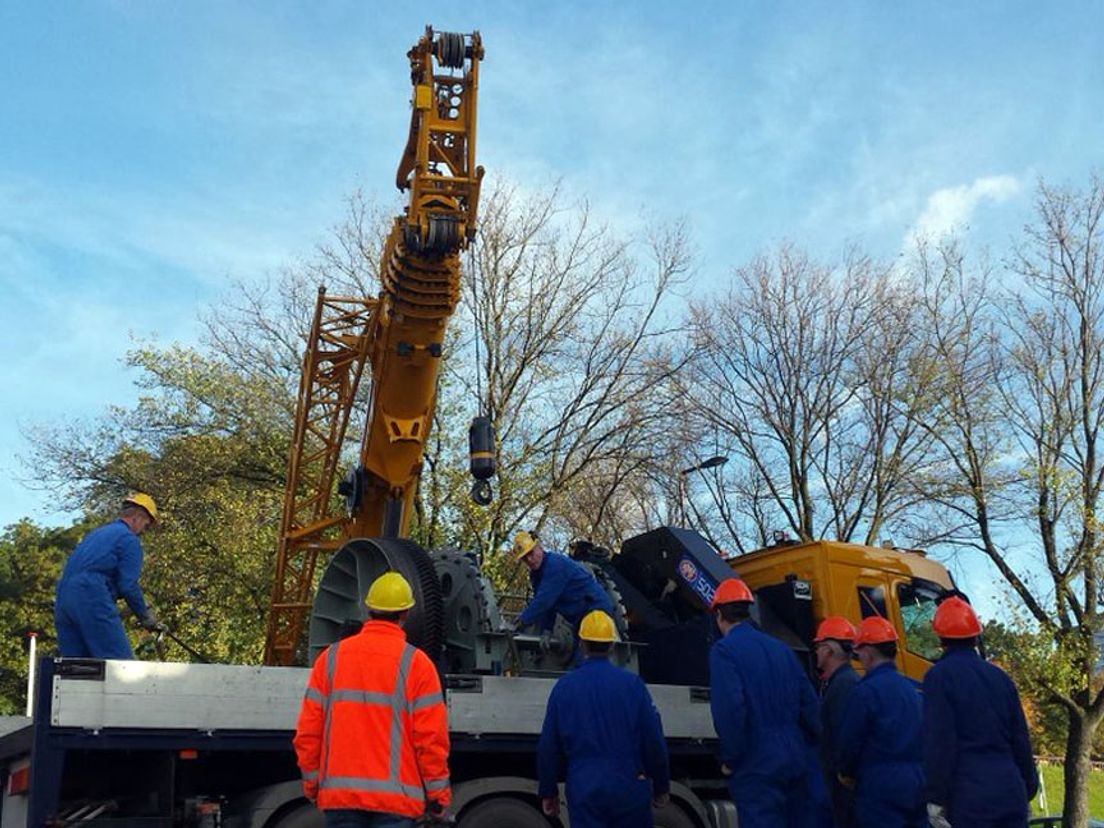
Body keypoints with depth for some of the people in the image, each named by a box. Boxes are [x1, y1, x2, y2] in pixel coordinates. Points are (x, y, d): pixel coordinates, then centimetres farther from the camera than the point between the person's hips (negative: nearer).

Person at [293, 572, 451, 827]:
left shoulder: (332, 657, 5)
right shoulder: (416, 663, -5)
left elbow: (308, 731, 6)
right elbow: (431, 738, -7)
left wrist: (312, 784, 17)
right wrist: (438, 797, 3)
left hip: (339, 794, 3)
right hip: (397, 797, -3)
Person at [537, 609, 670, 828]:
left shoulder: (564, 686, -1)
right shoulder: (632, 683, -4)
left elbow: (548, 746, 3)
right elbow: (654, 740, -2)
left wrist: (548, 791, 14)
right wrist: (661, 785, 11)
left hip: (583, 789, 0)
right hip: (630, 786, 0)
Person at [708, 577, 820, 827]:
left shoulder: (724, 650, -8)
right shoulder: (781, 648, 12)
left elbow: (729, 709, -20)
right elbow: (808, 702, 9)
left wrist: (729, 759, -10)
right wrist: (810, 748, 16)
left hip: (756, 766, -7)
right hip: (795, 762, 7)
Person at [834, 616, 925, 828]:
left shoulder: (867, 691, -14)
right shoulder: (916, 689, 7)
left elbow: (848, 741, -10)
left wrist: (847, 772, 9)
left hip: (882, 788, -7)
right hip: (919, 784, 7)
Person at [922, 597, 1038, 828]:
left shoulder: (940, 675, -5)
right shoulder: (999, 676, 14)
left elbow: (939, 742, -12)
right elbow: (1021, 739, 16)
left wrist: (935, 799, -10)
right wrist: (1028, 790, 24)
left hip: (969, 800, -6)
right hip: (1011, 795, 6)